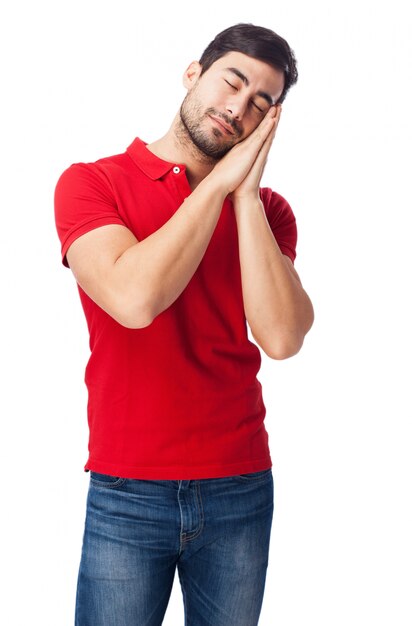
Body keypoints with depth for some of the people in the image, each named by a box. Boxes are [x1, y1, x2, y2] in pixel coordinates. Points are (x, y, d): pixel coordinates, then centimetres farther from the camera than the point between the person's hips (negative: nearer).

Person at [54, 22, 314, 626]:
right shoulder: (92, 182, -3)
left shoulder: (267, 209, 5)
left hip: (242, 488, 3)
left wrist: (245, 195, -11)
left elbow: (281, 338, -12)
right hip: (126, 492, -2)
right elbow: (134, 299, -21)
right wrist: (219, 182, -13)